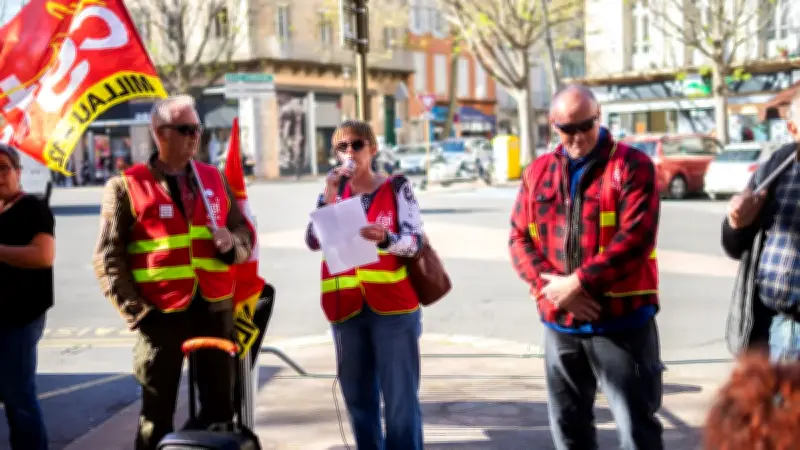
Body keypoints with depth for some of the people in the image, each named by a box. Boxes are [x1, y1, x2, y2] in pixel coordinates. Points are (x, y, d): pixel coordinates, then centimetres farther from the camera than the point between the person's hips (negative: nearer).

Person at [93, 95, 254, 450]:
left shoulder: (214, 179, 9)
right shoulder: (126, 186, -4)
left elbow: (244, 231, 16)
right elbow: (109, 259, -6)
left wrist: (233, 243, -7)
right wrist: (137, 312, -12)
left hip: (215, 308, 4)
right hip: (161, 314, -4)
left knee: (220, 406, 13)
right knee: (157, 414, 7)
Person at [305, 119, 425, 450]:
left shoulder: (396, 187, 1)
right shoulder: (333, 191, 11)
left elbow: (415, 242, -7)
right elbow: (313, 242, -2)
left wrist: (385, 238, -27)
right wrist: (329, 196, -11)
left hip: (393, 305, -3)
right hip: (346, 307, 4)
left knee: (401, 399, -3)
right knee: (358, 398, 10)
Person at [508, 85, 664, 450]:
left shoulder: (632, 165, -4)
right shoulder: (538, 172, 10)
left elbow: (636, 237, -15)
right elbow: (519, 238, 6)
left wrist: (579, 282, -17)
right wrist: (552, 288, -10)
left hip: (621, 320, -5)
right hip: (560, 323, 5)